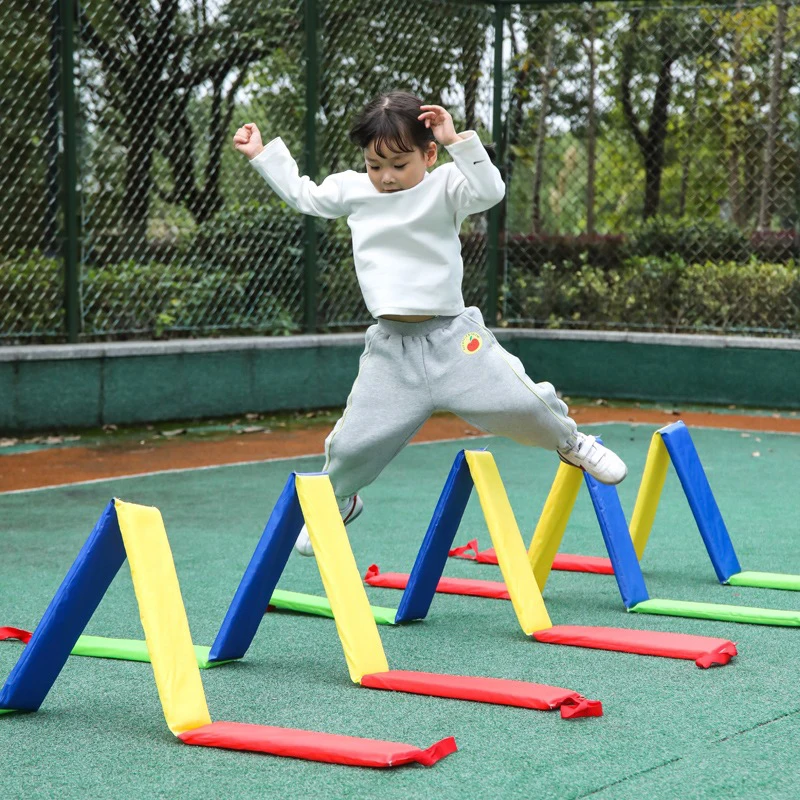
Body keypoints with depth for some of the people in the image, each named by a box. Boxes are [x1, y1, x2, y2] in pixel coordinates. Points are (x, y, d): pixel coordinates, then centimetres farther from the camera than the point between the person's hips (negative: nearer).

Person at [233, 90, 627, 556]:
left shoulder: (445, 188, -2)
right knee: (353, 444, -2)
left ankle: (570, 441, 27)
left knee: (520, 404, -8)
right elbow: (304, 195, 26)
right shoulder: (352, 190, 8)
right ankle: (337, 501, 32)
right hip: (391, 349, 2)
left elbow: (491, 191, -20)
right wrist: (263, 155, 26)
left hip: (453, 340, -2)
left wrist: (458, 141, -26)